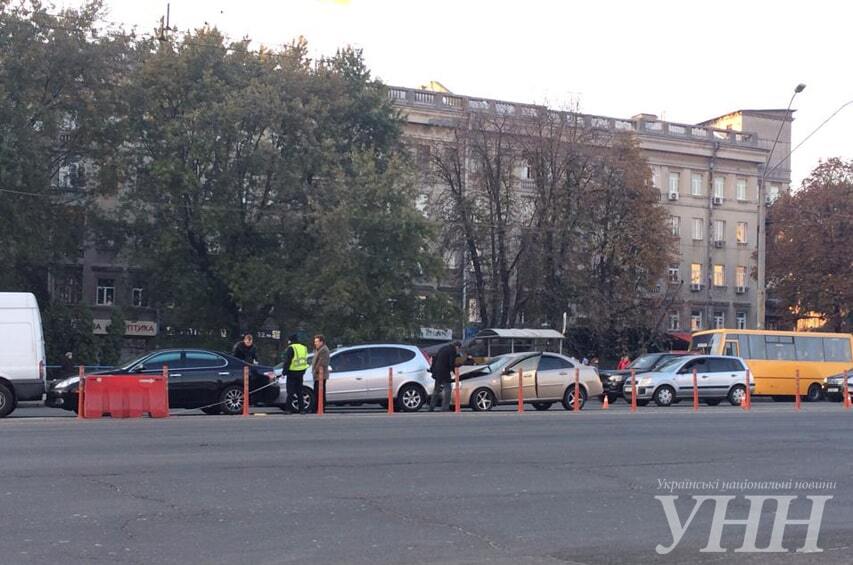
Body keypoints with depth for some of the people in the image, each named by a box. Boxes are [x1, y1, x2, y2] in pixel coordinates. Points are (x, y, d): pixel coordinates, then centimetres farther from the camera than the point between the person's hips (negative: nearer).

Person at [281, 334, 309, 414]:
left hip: (292, 372, -6)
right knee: (300, 392, 12)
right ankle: (302, 409, 10)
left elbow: (287, 361, -14)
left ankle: (289, 409, -3)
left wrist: (284, 371, -8)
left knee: (290, 392, -1)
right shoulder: (304, 348, 11)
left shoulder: (291, 348, -11)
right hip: (301, 373, 6)